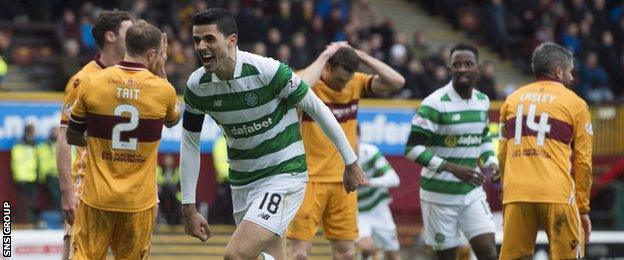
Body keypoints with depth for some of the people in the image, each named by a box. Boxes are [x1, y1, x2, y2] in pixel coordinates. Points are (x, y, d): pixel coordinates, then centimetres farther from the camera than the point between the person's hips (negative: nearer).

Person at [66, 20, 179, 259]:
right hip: (139, 201, 0)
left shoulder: (92, 84, -4)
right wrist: (161, 72, 16)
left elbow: (72, 137, 7)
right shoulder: (162, 89, -6)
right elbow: (173, 120, 19)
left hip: (97, 197, 0)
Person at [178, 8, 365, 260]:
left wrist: (351, 163, -1)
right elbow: (189, 145, 6)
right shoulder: (196, 86, -5)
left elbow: (317, 109, -9)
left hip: (283, 175, -6)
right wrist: (189, 208, 4)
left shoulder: (268, 71, -20)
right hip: (242, 183, 6)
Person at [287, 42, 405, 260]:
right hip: (309, 178, -5)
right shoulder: (311, 82, -10)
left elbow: (397, 82, -5)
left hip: (343, 180, 5)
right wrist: (323, 57, -23)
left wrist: (361, 56, -9)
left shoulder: (355, 83, 3)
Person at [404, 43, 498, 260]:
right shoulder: (435, 104, -14)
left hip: (472, 192, 5)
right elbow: (413, 149, -17)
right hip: (440, 194, -5)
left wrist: (491, 161, 4)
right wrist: (453, 168, -23)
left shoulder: (482, 101, 7)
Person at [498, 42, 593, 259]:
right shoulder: (575, 104, 6)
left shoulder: (512, 99, 17)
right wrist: (583, 209, 9)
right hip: (557, 194, -4)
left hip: (516, 194, 4)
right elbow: (583, 161, 5)